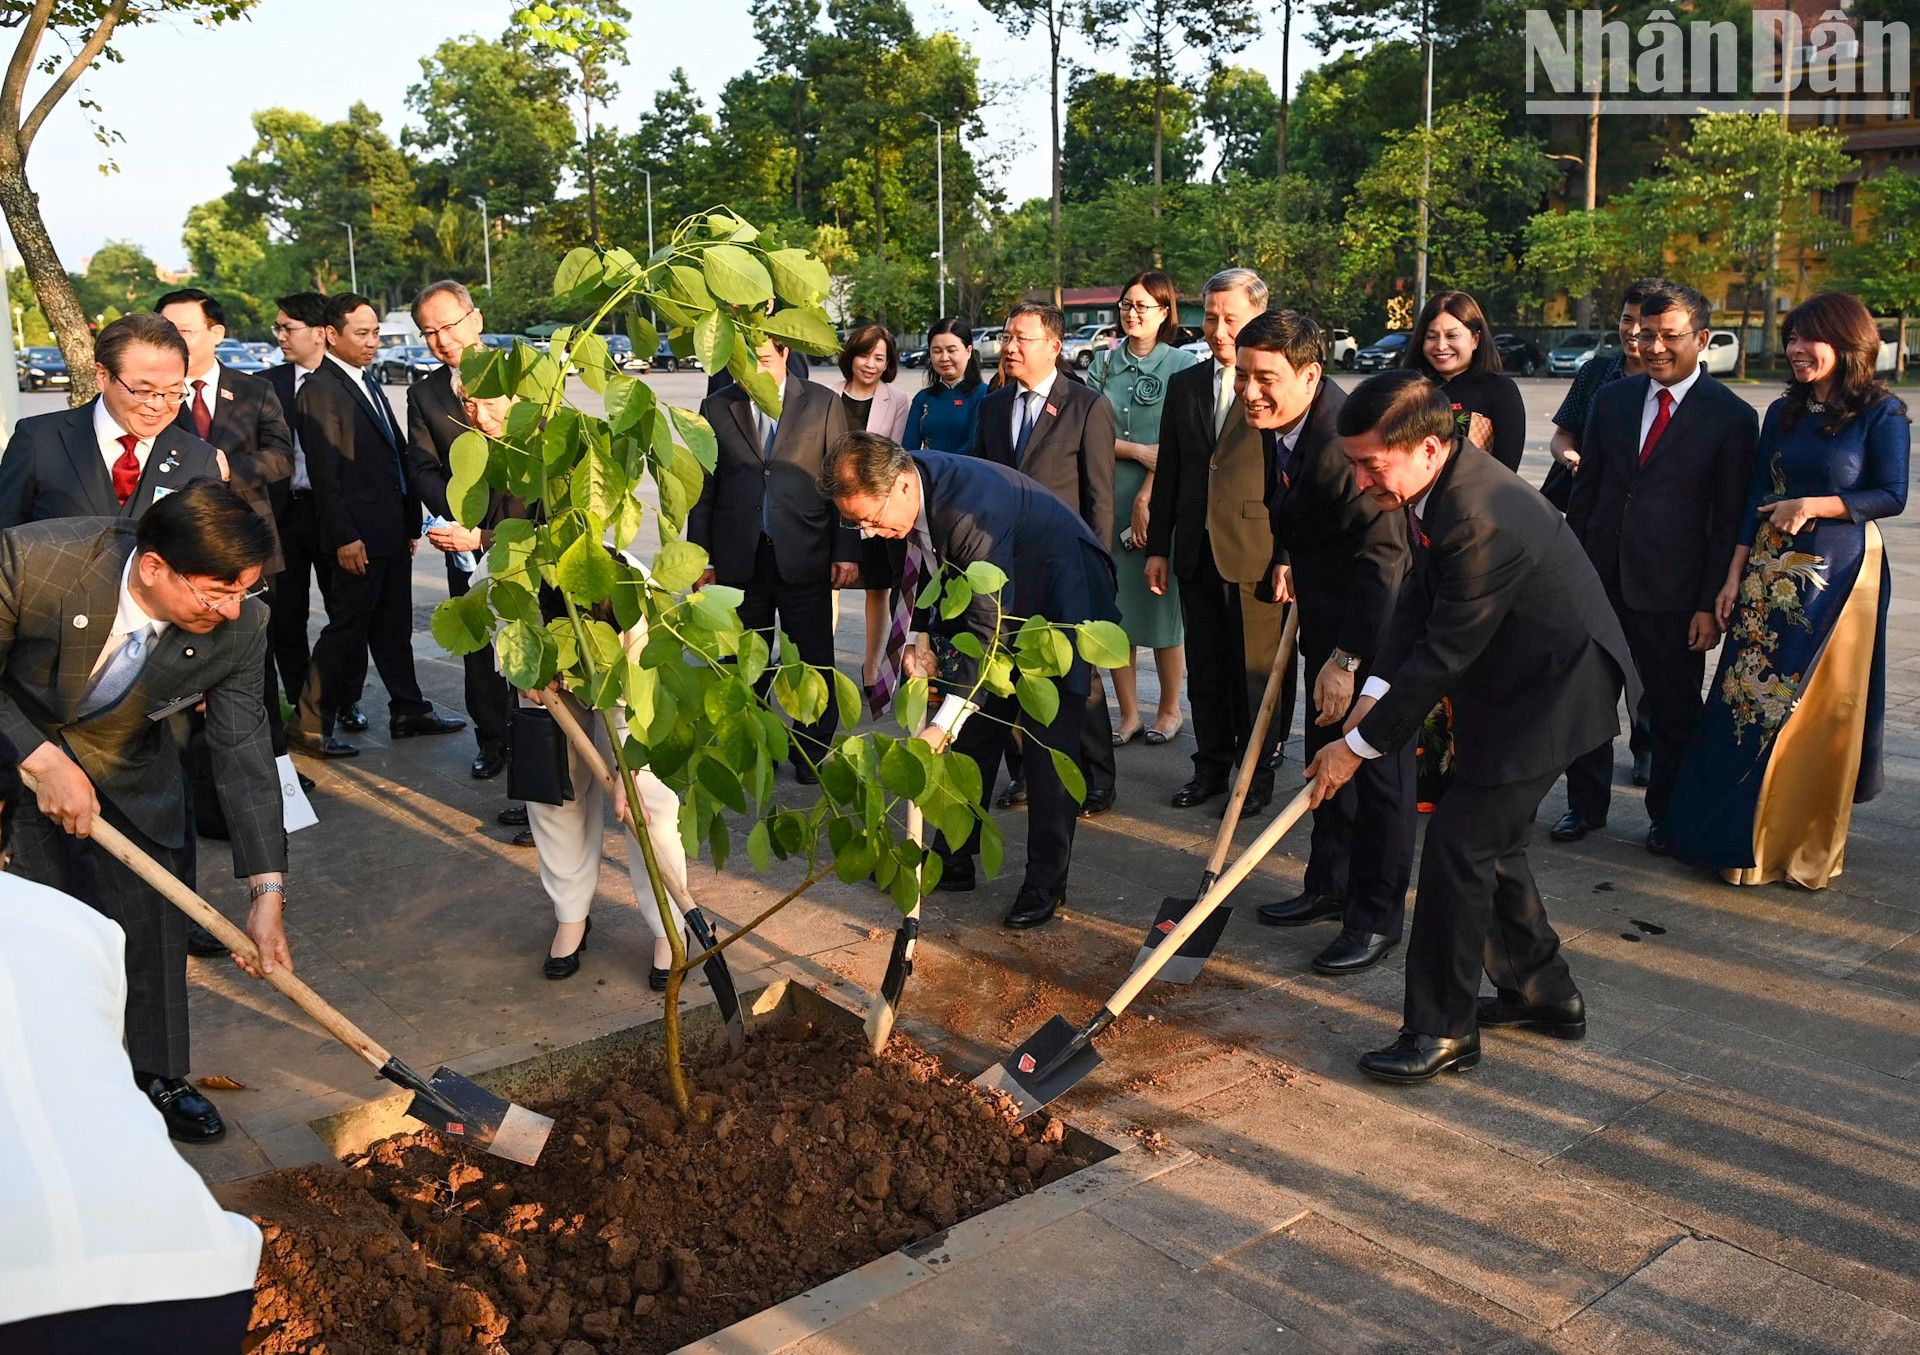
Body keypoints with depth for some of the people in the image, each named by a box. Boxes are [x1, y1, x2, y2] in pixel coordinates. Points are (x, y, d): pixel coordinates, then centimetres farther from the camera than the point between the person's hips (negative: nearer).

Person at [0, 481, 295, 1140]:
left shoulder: (240, 625, -27)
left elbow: (243, 752, -19)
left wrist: (267, 893, -21)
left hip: (125, 764, 2)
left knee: (150, 912, 3)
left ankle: (158, 1074, 23)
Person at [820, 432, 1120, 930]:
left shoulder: (973, 508, -39)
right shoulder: (896, 486, -14)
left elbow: (988, 627, -37)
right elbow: (915, 570, 5)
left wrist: (943, 726, -38)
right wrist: (917, 637, -12)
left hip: (1057, 604, -8)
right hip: (993, 602, 8)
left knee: (1047, 747, -6)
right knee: (974, 733, 9)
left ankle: (1046, 882, 5)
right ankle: (954, 860, 20)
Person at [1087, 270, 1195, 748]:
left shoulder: (1181, 364, -2)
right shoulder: (1103, 362, 10)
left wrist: (1145, 498, -12)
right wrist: (1137, 451, -10)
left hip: (1160, 501, -4)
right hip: (1108, 498, 4)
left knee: (1164, 605, 3)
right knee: (1114, 607, 5)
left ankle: (1169, 709, 18)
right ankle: (1129, 713, 16)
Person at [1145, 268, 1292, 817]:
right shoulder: (1184, 385, 11)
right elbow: (1169, 472, 13)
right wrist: (1158, 547, 10)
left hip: (1256, 553, -5)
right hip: (1196, 550, 5)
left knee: (1257, 669, 3)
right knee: (1205, 669, 14)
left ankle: (1257, 771, 18)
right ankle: (1211, 766, 27)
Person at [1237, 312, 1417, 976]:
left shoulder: (1346, 436, -30)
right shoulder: (1277, 423, -2)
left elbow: (1381, 554, -31)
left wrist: (1347, 657, -32)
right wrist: (1286, 557, 6)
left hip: (1380, 619, -9)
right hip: (1325, 609, 9)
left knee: (1379, 764, -2)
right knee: (1326, 752, 17)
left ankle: (1376, 917, 10)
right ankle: (1330, 885, 32)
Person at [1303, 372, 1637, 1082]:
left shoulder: (1478, 523, -33)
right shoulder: (1441, 481, -3)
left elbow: (1443, 655, -27)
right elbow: (1419, 598, 4)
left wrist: (1359, 746, -18)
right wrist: (1375, 693, -8)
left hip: (1551, 690, -10)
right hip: (1511, 681, 10)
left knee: (1458, 843, -8)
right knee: (1488, 838, 17)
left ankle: (1441, 1032, 5)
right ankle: (1545, 992, 35)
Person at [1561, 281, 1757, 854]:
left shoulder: (1731, 416, -6)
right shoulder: (1612, 398, 6)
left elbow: (1730, 520, -6)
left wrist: (1712, 604, -10)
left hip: (1672, 591, -3)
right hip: (1600, 578, 4)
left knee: (1673, 710, 9)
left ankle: (1667, 814, 28)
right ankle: (1586, 803, 29)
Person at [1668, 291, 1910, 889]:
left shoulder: (1881, 413, -5)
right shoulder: (1783, 413, 9)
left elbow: (1891, 496, -7)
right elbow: (1757, 498, 9)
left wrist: (1814, 505, -19)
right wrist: (1735, 576, 4)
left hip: (1838, 574, -4)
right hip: (1771, 573, 5)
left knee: (1819, 707, 2)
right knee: (1748, 698, 5)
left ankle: (1807, 844, 17)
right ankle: (1740, 834, 17)